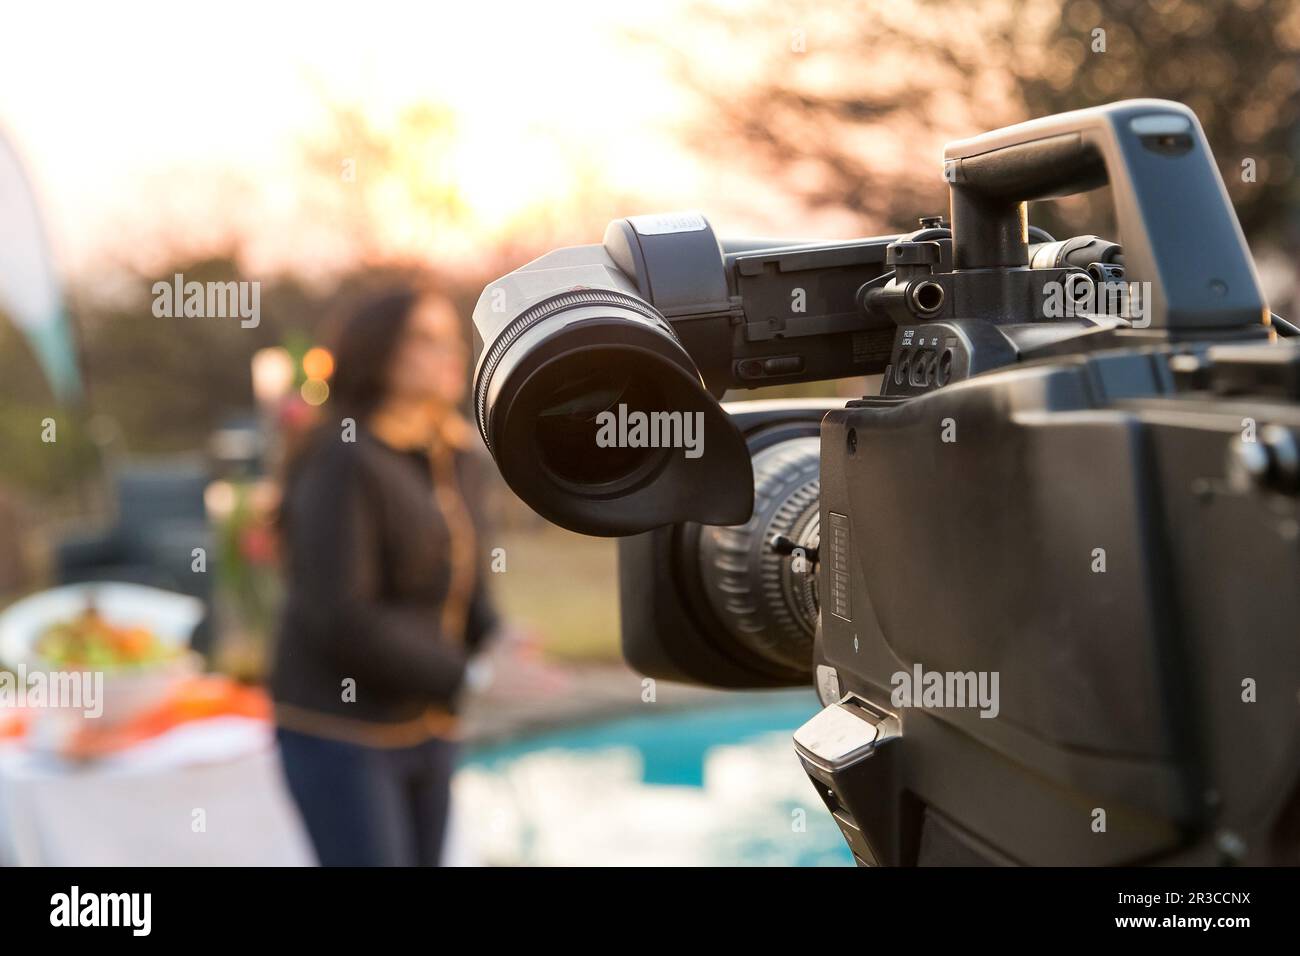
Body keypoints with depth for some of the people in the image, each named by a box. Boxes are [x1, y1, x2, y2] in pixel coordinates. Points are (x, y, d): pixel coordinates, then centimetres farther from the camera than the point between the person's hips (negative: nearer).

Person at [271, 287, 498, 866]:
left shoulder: (457, 466, 6)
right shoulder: (344, 463, -19)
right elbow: (342, 620, -25)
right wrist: (467, 677, -21)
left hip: (420, 729, 8)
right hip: (338, 732, -8)